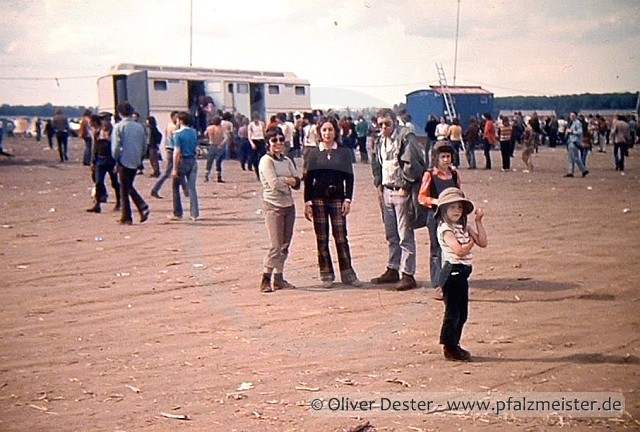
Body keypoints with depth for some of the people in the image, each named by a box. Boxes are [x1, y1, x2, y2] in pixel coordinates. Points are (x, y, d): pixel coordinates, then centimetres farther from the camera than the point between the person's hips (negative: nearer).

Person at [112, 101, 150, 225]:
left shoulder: (119, 126, -9)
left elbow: (116, 146, -13)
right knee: (129, 186, 21)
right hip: (136, 161, 5)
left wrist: (116, 159, 1)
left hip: (124, 160, -5)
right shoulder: (139, 127, 5)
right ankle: (142, 206, 2)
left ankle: (126, 218, 9)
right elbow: (145, 146, 8)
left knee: (124, 189, 5)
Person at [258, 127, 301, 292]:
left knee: (285, 245, 8)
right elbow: (274, 183, -17)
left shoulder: (287, 161, 14)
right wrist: (289, 181, -2)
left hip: (288, 204, 7)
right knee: (275, 245, -11)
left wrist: (283, 181, -12)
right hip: (273, 205, -7)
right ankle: (265, 280, -4)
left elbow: (297, 182, 4)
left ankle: (279, 278, 15)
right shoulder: (266, 161, -6)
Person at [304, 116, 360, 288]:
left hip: (337, 198, 0)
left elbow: (349, 177, 4)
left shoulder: (344, 152, 5)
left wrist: (347, 199, -4)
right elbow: (308, 179, 4)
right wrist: (307, 202, -3)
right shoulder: (314, 153, 5)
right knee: (321, 238, 4)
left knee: (341, 237, -2)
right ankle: (326, 274, 12)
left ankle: (347, 273, 7)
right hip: (318, 199, 1)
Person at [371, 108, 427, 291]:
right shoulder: (380, 141, 13)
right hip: (387, 191, 8)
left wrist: (405, 187, -15)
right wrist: (379, 186, 13)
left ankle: (408, 274, 1)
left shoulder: (406, 138, -12)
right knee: (391, 235, 15)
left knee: (405, 236, -4)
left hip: (402, 191, -8)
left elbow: (413, 164, -17)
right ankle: (392, 270, 25)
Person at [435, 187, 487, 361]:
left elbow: (483, 242, 4)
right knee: (452, 312, -2)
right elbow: (459, 250, -23)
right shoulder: (445, 229, -13)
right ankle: (450, 348, 7)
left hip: (462, 273, 9)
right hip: (452, 272, -9)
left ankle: (454, 345, 25)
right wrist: (471, 242, -6)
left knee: (462, 313, 14)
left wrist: (478, 221, 3)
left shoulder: (465, 227, 13)